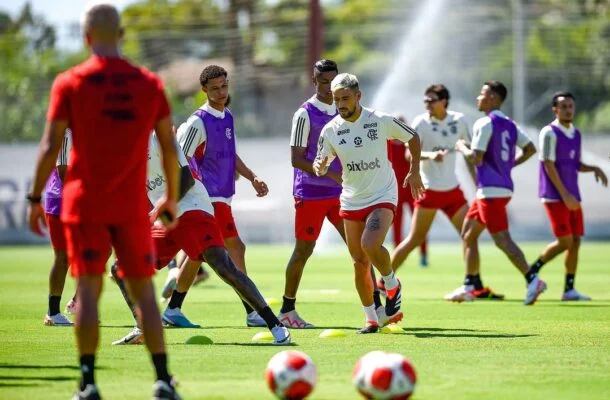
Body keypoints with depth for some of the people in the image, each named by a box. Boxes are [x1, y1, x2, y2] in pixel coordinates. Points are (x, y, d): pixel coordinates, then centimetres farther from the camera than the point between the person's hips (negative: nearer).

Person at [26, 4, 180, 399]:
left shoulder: (70, 83, -3)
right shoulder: (149, 83, 4)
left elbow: (51, 146, -5)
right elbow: (170, 147, 7)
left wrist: (36, 198, 3)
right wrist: (171, 199, 17)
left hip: (84, 203, -2)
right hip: (132, 206, 2)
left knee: (88, 289, 1)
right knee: (144, 291, 6)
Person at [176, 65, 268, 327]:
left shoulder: (227, 116, 13)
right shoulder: (198, 122, -13)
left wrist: (252, 178, 19)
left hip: (223, 195, 8)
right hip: (211, 195, -8)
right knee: (235, 248, -10)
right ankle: (252, 313, -8)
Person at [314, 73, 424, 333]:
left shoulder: (381, 121, -10)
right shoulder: (330, 130, -4)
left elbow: (412, 138, 6)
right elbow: (320, 165, 3)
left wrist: (414, 172, 6)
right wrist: (320, 168, -21)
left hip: (382, 197, -4)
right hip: (351, 202, 4)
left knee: (370, 244, -28)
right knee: (359, 263, 5)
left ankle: (392, 285, 0)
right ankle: (371, 319, 18)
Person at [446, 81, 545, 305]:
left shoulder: (484, 124, -11)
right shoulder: (509, 124, 14)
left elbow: (476, 158, -16)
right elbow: (530, 149, 13)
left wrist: (462, 148, 2)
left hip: (491, 190, -9)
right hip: (504, 187, 9)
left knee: (502, 240, -12)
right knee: (468, 234, 17)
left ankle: (532, 280, -22)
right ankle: (469, 285, 19)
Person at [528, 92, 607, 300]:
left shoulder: (576, 134, 13)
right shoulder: (549, 133, -10)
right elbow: (548, 165, -14)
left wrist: (594, 169, 1)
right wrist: (565, 195, -18)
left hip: (572, 196, 7)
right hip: (555, 196, -7)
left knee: (575, 242, 3)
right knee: (565, 241, -12)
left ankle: (569, 289, 7)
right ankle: (533, 270, 6)